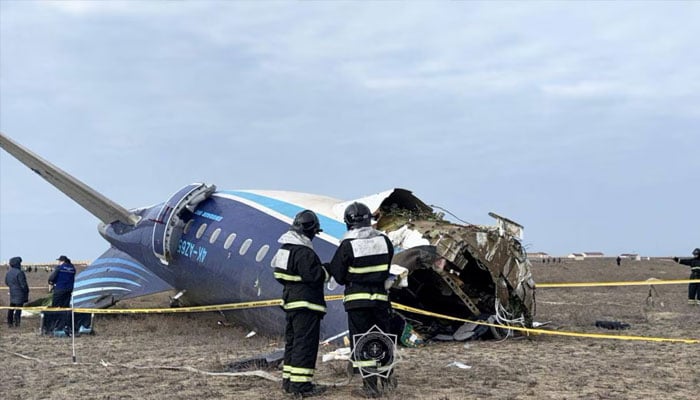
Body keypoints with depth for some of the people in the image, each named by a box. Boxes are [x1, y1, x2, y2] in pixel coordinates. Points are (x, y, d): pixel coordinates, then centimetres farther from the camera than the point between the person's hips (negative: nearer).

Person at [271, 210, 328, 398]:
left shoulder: (286, 248, 11)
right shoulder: (304, 252, -20)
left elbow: (280, 274, 18)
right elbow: (314, 276, -22)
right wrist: (326, 270, -5)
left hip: (290, 301, 10)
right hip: (306, 305, -10)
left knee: (292, 341, 17)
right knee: (305, 344, -7)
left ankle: (288, 380, 24)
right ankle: (301, 384, -7)